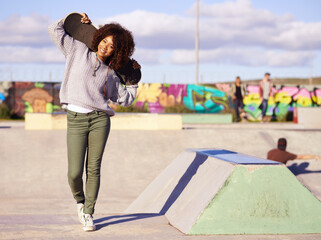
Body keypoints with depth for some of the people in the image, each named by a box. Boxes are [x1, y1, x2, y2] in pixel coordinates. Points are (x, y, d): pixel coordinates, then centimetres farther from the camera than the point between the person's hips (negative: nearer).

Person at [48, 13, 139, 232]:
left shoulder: (111, 74, 15)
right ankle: (80, 200, 27)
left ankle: (88, 214, 13)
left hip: (100, 119, 2)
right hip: (76, 119, -2)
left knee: (93, 169, 0)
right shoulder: (78, 51, 10)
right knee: (75, 173, -5)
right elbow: (55, 31, 13)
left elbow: (126, 99, 22)